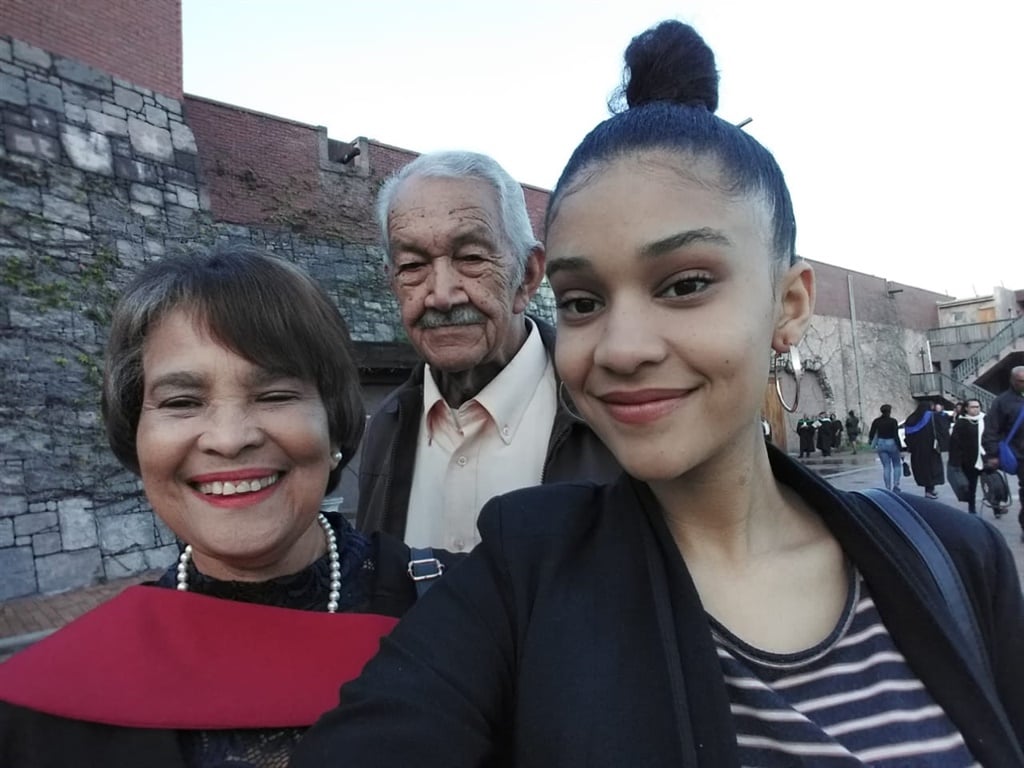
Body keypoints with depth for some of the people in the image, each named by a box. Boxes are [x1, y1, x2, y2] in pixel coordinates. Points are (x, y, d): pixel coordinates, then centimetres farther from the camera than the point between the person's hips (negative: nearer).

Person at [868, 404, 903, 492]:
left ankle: (888, 488, 5)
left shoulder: (876, 421, 0)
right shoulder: (893, 421, -11)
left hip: (881, 444, 3)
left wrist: (870, 441, 24)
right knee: (897, 465, 12)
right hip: (892, 444, -3)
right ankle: (896, 485, -3)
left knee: (886, 467, 8)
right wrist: (899, 447, -9)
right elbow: (896, 435, -14)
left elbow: (871, 434, 3)